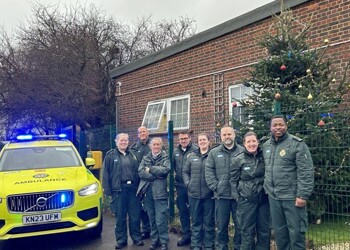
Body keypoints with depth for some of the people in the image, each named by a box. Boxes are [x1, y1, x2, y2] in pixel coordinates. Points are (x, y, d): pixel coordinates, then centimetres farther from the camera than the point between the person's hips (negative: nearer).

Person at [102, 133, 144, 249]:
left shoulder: (133, 154, 12)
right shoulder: (110, 155, 2)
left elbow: (138, 171, 14)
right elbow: (105, 173, -2)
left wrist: (140, 186, 9)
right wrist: (107, 189, -8)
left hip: (133, 188, 3)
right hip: (119, 190, -2)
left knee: (135, 215, 6)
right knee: (120, 216, 4)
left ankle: (136, 237, 20)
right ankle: (121, 240, 16)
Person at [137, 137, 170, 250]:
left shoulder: (165, 157, 4)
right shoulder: (145, 158, 12)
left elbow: (165, 170, -15)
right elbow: (141, 172, -3)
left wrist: (150, 169, -9)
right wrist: (156, 175, -13)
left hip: (160, 192, -3)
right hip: (147, 191, 4)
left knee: (160, 219, -4)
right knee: (152, 218, 12)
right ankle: (155, 240, 24)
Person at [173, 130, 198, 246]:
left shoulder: (195, 150, -11)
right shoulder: (175, 151, 8)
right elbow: (173, 165, 18)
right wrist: (178, 175, 12)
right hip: (180, 186, 5)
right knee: (182, 210, 12)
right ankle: (186, 234, 25)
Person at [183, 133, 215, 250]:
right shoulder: (191, 156, 9)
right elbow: (185, 172, 13)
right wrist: (188, 184, 1)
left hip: (209, 194, -3)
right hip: (194, 194, 3)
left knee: (209, 221, 8)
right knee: (196, 221, 12)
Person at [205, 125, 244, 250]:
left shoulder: (242, 151, 1)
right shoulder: (214, 152, 6)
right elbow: (208, 171, 2)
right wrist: (215, 186, -6)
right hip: (221, 195, 1)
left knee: (240, 224, 9)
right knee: (221, 224, 10)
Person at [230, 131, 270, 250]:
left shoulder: (264, 157, 3)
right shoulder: (237, 160, -5)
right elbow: (233, 180, 0)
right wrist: (237, 197, -5)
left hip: (264, 198, 3)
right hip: (246, 200, -3)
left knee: (264, 230, 11)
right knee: (247, 231, 4)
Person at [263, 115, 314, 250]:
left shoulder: (297, 144, -10)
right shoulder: (266, 145, 9)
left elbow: (306, 172, -15)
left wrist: (303, 195, -19)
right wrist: (267, 188, 14)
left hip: (292, 197, -6)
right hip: (273, 196, 6)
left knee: (295, 231, 3)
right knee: (279, 231, 16)